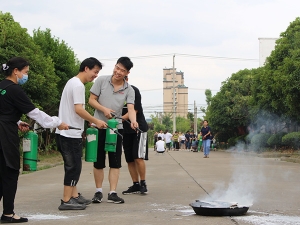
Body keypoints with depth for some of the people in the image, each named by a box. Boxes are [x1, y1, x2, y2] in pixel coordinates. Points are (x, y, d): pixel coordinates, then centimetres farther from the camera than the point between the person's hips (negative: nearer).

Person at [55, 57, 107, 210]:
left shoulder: (72, 82, 18)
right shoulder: (78, 85, -14)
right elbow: (79, 109, -21)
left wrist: (90, 122, 17)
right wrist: (96, 121, -12)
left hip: (64, 132, 10)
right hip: (71, 133, -10)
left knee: (72, 166, 14)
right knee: (74, 166, -6)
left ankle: (74, 196, 19)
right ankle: (66, 201, -5)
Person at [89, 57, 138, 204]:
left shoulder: (129, 90, -3)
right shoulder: (101, 81, -5)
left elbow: (131, 109, -16)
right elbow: (91, 100, -3)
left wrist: (133, 121, -38)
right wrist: (104, 109, -21)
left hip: (116, 128, 1)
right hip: (99, 126, -1)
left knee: (115, 162, 0)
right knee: (98, 162, 5)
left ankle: (112, 193, 4)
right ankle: (98, 192, 17)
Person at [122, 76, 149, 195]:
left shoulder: (134, 91, -10)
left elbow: (134, 110, -16)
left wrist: (121, 118, -28)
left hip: (138, 128, -6)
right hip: (125, 130, 6)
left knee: (138, 157, -11)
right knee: (129, 159, 5)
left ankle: (143, 183, 0)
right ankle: (136, 185, 12)